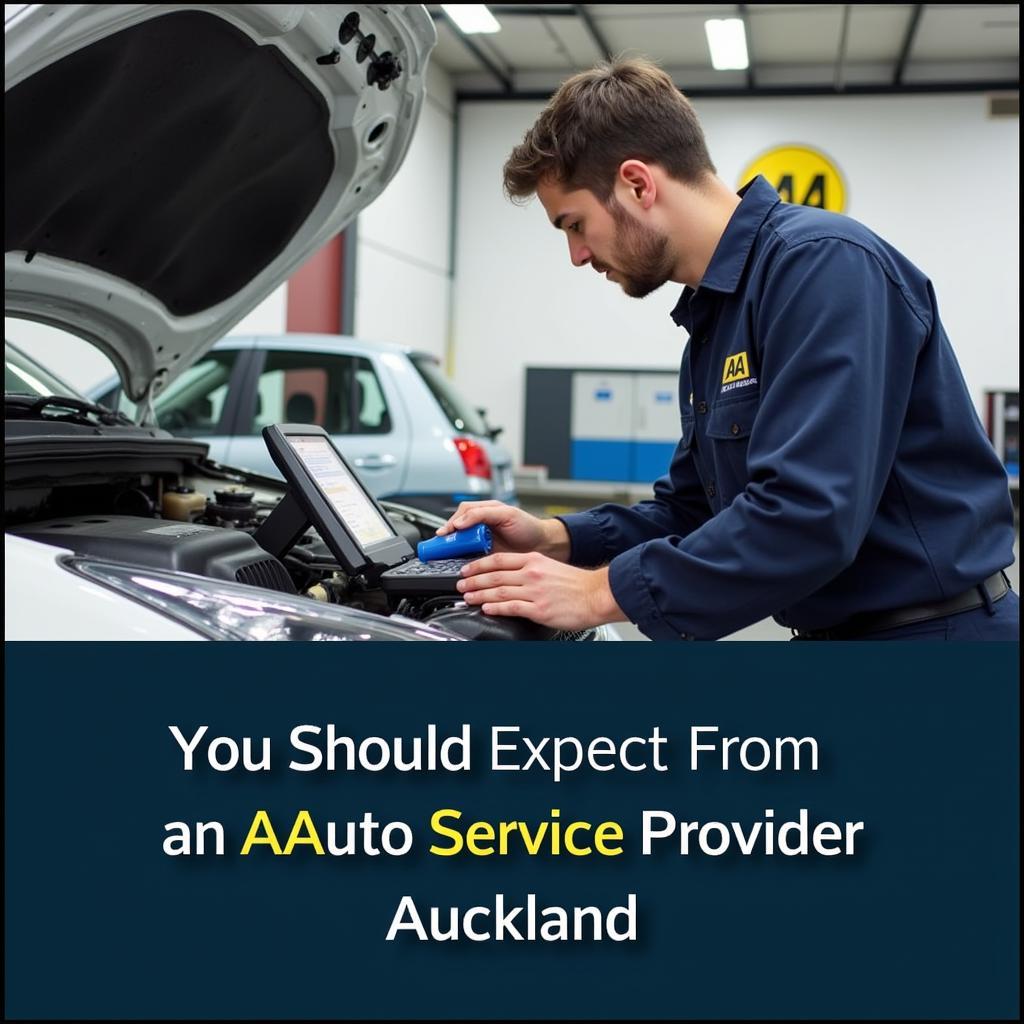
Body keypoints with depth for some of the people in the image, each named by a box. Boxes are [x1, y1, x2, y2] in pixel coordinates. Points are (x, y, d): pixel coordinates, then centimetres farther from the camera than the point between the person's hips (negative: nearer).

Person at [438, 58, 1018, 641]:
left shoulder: (823, 264, -18)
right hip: (836, 629, 8)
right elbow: (695, 510, 16)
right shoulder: (711, 319, 10)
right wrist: (556, 539, 2)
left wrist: (605, 590, -21)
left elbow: (808, 515, -27)